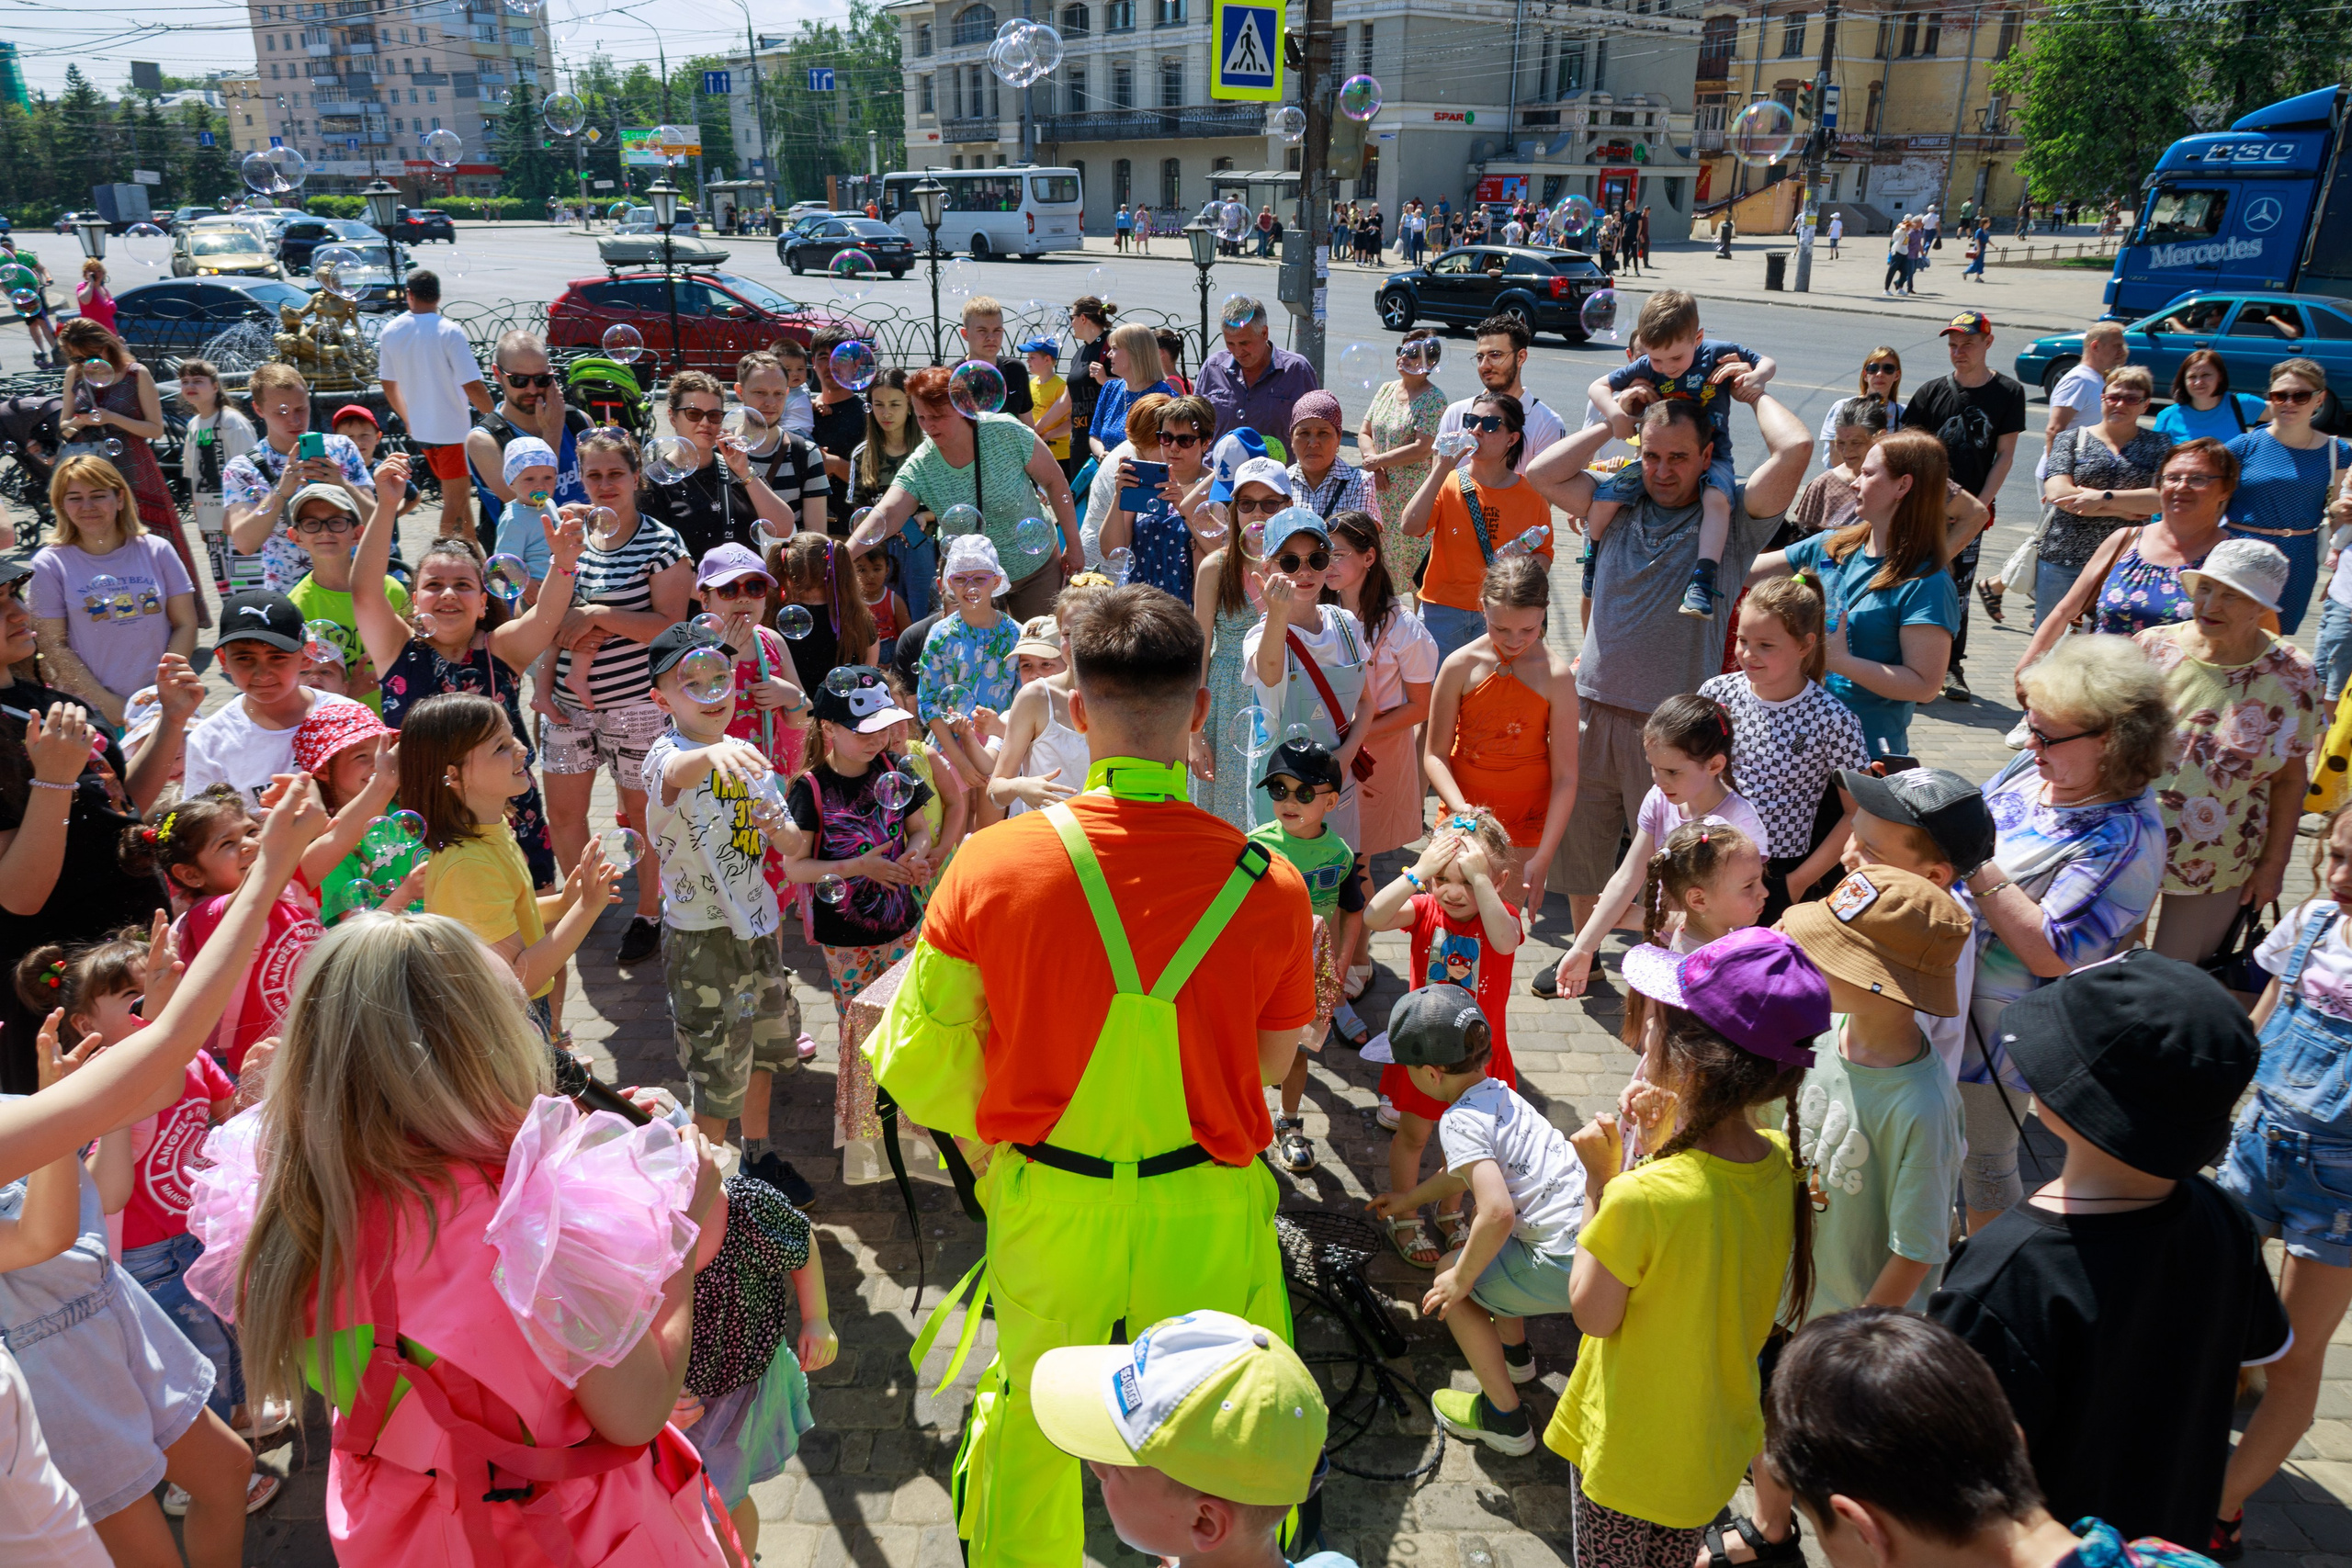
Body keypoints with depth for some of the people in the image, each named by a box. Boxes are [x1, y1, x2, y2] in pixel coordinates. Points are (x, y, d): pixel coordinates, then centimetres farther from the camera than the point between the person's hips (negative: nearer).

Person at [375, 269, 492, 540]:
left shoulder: (391, 332, 3)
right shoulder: (449, 331, -16)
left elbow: (389, 385, 12)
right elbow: (472, 387, -21)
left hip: (420, 429, 6)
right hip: (451, 428, -6)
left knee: (458, 492, 20)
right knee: (455, 499, 3)